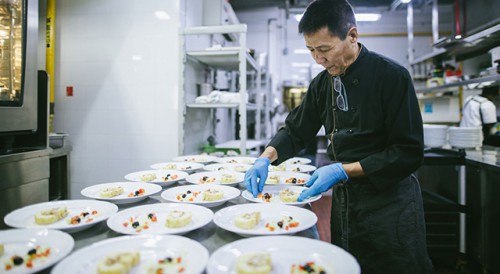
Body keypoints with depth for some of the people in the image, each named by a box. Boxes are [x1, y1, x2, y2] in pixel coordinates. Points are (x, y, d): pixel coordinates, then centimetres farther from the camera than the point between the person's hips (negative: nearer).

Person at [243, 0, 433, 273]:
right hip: (344, 197, 6)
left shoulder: (391, 76, -16)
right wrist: (266, 158, -9)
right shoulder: (323, 82, 2)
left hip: (389, 198, -5)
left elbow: (408, 153, -17)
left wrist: (342, 170, -23)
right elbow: (295, 130, 9)